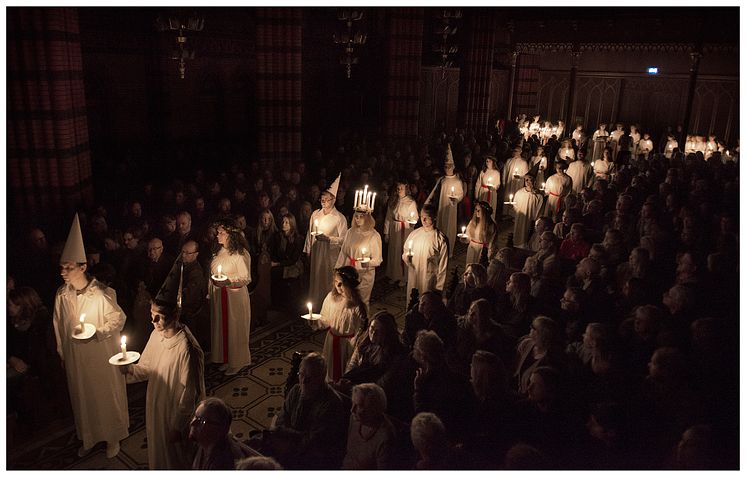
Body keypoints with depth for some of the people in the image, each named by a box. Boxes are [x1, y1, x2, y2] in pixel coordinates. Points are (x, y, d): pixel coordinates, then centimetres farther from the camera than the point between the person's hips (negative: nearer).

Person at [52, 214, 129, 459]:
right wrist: (62, 354, 12)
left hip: (102, 355, -4)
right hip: (75, 358, 4)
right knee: (82, 397, 18)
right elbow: (59, 327, 6)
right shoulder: (62, 295, -6)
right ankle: (88, 438, 38)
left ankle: (112, 437, 32)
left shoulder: (102, 293, -20)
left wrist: (96, 333, -23)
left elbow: (119, 318, -11)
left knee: (107, 394, 11)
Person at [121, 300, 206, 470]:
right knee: (158, 452, 29)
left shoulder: (186, 349, -32)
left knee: (176, 461, 17)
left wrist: (177, 427, -16)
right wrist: (130, 369, -14)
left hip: (176, 415, -7)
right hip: (156, 408, 7)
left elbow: (188, 394, -24)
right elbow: (148, 367, 7)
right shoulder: (156, 334, -8)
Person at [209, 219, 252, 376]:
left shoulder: (240, 253, -14)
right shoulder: (219, 251, 8)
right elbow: (212, 273, 16)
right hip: (218, 295, 7)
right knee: (221, 326, 13)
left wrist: (228, 281, -27)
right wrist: (210, 292, 13)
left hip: (235, 296, -7)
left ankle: (237, 362, 18)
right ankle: (225, 359, 28)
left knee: (235, 328, 3)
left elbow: (246, 278, -15)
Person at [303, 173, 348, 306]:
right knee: (315, 279, 12)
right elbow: (310, 234, 12)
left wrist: (328, 239, -21)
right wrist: (308, 251, 13)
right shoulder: (315, 214, 5)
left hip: (331, 254, -4)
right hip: (315, 252, 5)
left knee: (328, 281, 3)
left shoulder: (340, 218, -9)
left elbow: (343, 239, -9)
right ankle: (314, 304, 26)